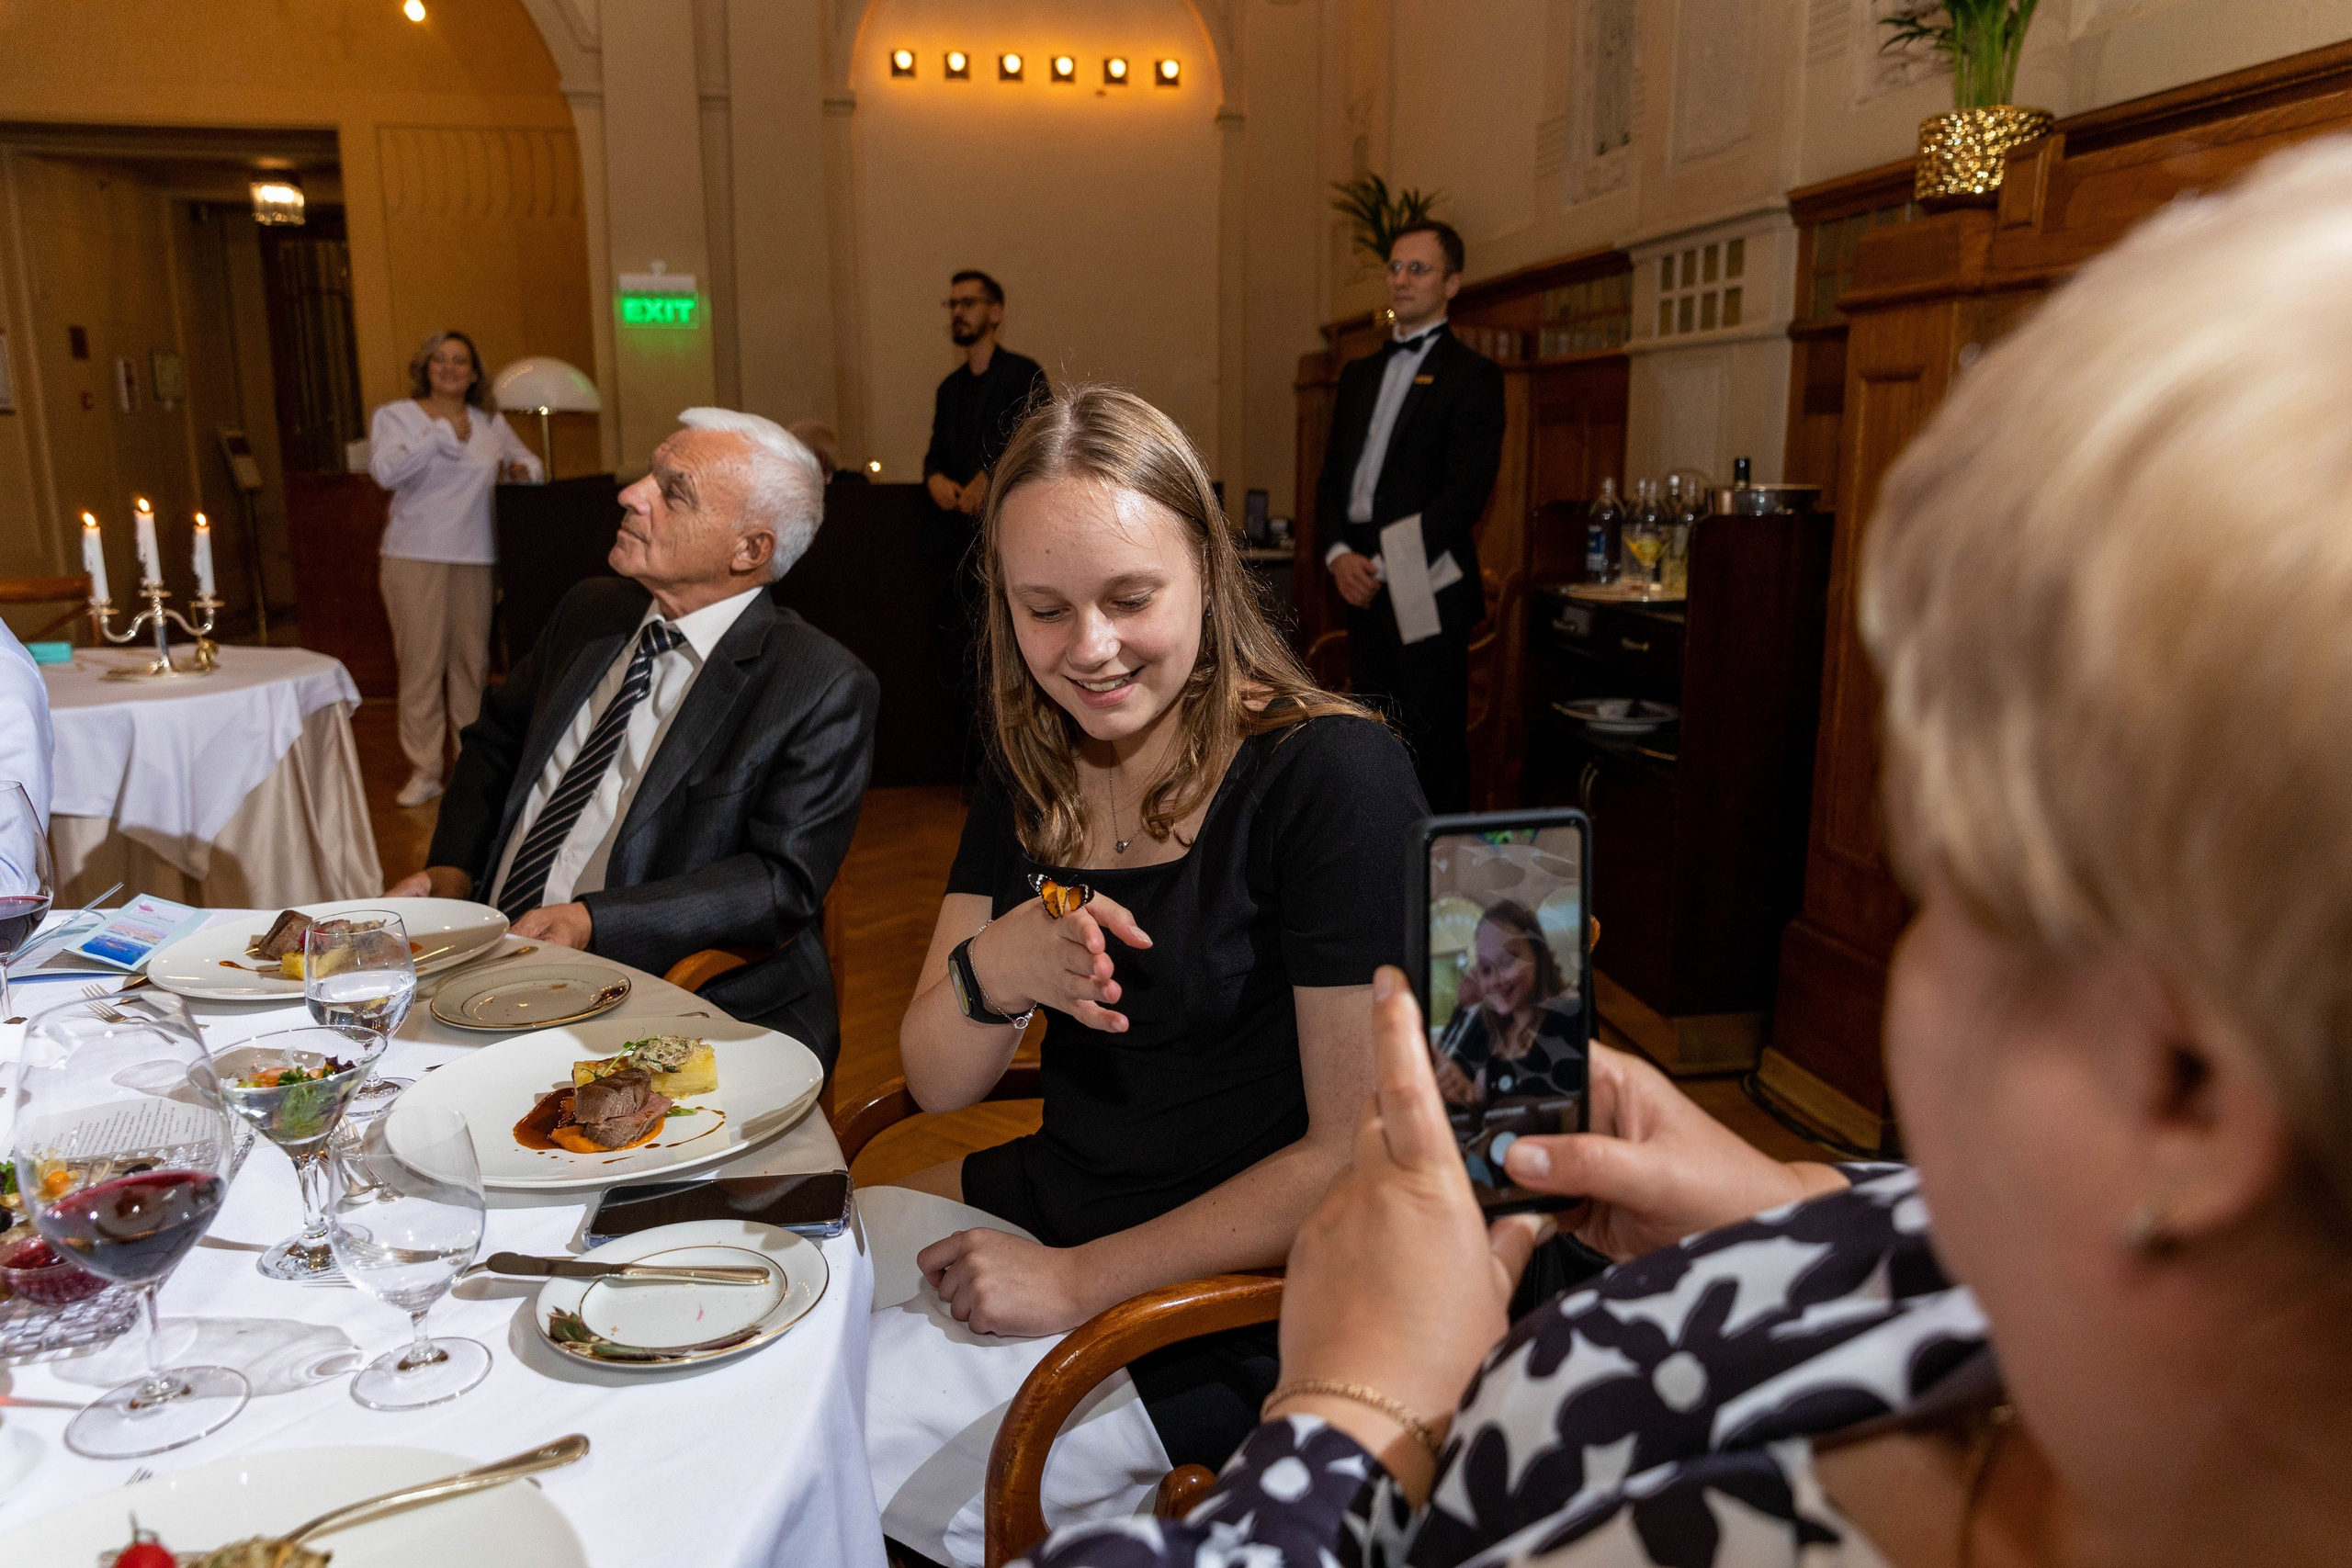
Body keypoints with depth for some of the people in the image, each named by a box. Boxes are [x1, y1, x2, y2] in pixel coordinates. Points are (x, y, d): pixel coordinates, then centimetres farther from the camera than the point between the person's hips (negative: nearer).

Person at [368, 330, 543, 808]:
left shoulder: (492, 423, 13)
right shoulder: (394, 416, 3)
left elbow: (528, 461, 25)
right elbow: (385, 471, -13)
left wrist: (524, 470, 1)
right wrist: (441, 436, -17)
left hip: (475, 557, 3)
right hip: (415, 556, -3)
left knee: (472, 659, 4)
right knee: (421, 661, -4)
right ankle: (424, 771, 1)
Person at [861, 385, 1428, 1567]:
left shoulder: (1332, 778, -20)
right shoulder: (1031, 781, 0)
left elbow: (1359, 1153, -19)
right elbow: (937, 1084, 1)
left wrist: (1079, 1281, -15)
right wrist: (989, 975, -22)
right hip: (1037, 1197, 7)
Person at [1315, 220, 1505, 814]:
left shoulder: (1473, 375, -2)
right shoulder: (1359, 373, 19)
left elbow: (1466, 492, -11)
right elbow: (1332, 476, 16)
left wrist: (1386, 565, -15)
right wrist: (1339, 554, -3)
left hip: (1426, 591, -6)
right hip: (1362, 586, 6)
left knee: (1435, 752, -4)